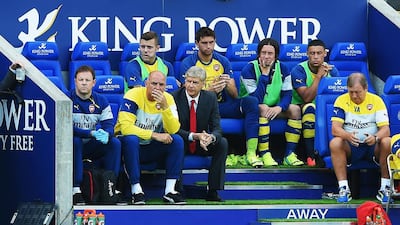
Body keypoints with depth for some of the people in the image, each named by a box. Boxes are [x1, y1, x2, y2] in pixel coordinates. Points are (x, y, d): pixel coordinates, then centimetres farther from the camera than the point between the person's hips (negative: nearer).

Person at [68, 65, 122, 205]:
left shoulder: (101, 101, 3)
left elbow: (109, 124, -4)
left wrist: (105, 134, -30)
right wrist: (92, 133, -30)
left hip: (92, 147, 4)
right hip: (71, 145, -4)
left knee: (115, 143, -17)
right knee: (74, 141, -36)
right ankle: (76, 190, -37)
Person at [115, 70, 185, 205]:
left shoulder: (168, 98, -4)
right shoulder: (134, 95, -17)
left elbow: (173, 130, -15)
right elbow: (125, 127, -27)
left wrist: (165, 107, -29)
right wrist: (154, 135, -28)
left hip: (151, 148, 4)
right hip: (130, 145, -4)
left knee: (177, 140, -18)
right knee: (131, 139, -36)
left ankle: (170, 190, -18)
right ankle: (136, 190, -30)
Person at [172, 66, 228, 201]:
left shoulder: (210, 98, -4)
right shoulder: (174, 98, -12)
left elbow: (217, 128, -8)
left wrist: (211, 137, -34)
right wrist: (194, 136, -33)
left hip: (202, 144, 3)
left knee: (222, 143, -24)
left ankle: (213, 191, -20)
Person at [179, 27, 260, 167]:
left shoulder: (223, 61, 11)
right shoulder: (188, 63, 1)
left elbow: (235, 95, 7)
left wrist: (228, 85, -18)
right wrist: (209, 90, -28)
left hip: (221, 105, 4)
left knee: (251, 102, -22)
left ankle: (251, 153, -32)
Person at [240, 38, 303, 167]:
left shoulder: (282, 69, -3)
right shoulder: (249, 69, -17)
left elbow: (287, 94, -7)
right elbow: (256, 99, -25)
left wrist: (279, 107, -29)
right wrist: (264, 74, -28)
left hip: (274, 108, 5)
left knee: (295, 109, -19)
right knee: (263, 108, -37)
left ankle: (289, 154, -21)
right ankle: (264, 155, -36)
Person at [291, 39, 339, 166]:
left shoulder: (331, 70, 2)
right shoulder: (299, 70, -11)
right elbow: (307, 98, -22)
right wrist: (318, 76, -25)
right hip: (301, 109, -3)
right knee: (310, 108, -38)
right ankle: (311, 155, -35)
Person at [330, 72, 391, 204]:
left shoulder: (376, 101, -2)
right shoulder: (342, 100, -3)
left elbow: (385, 129, -9)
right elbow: (335, 128, -13)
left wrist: (376, 138, -34)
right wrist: (348, 136, -36)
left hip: (373, 147, 0)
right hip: (350, 148, 0)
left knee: (387, 142, -31)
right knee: (335, 143, -31)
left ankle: (385, 188, -22)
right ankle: (344, 189, -29)